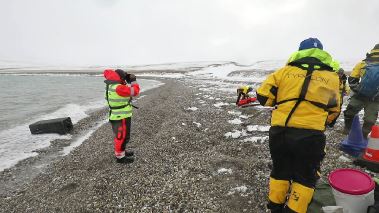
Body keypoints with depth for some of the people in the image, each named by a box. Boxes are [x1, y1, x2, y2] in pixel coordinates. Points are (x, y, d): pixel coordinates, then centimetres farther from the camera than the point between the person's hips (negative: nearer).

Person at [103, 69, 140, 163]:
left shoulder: (111, 84, 2)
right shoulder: (118, 88, -26)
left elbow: (107, 72, 18)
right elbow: (135, 91, -20)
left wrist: (117, 73, 7)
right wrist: (133, 81, -6)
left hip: (117, 116, 10)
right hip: (121, 117, -10)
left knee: (120, 135, 24)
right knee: (122, 136, 2)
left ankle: (121, 151, 39)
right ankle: (120, 156, 14)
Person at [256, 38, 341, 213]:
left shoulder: (285, 71, 6)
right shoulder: (331, 77, 11)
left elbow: (263, 95, 2)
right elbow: (334, 111, 18)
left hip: (279, 132, 1)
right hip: (310, 136, -1)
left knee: (280, 171, 22)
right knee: (305, 177, 19)